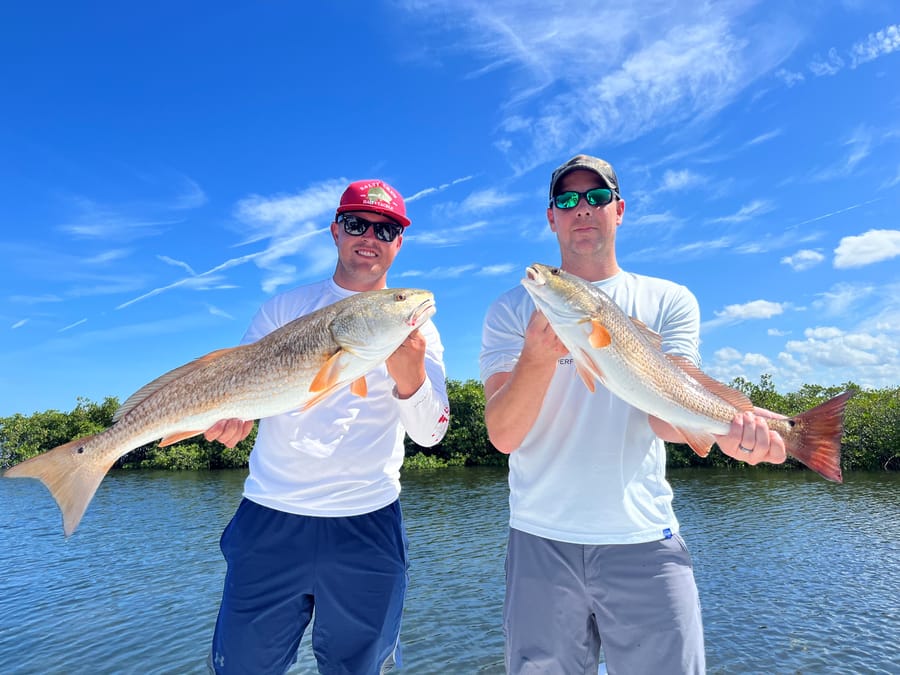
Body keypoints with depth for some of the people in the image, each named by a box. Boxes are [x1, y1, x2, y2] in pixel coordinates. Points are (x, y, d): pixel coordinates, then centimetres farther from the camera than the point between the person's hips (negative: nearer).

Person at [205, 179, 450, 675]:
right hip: (270, 519, 1)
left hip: (367, 526, 0)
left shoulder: (415, 323, 2)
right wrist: (226, 417, -18)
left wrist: (409, 372, -25)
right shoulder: (284, 308, 6)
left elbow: (430, 433, -6)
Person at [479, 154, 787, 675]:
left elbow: (665, 409, -9)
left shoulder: (669, 301, 4)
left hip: (645, 539, 0)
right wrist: (539, 356, -27)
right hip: (542, 539, 0)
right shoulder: (513, 310, 1)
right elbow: (504, 435, -9)